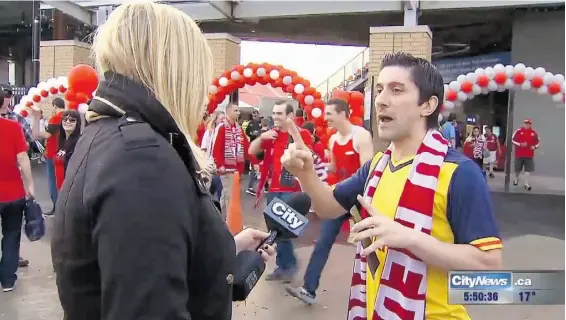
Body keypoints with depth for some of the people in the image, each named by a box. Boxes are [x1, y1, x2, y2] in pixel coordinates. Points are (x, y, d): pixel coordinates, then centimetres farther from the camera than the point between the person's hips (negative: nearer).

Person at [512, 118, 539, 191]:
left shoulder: (534, 132, 4)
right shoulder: (518, 131, -5)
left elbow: (538, 141, 13)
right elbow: (512, 140, -5)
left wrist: (535, 146, -6)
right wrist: (520, 144, -18)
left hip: (529, 155, 1)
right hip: (519, 154, -1)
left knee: (528, 169, -5)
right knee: (517, 169, 11)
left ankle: (526, 184, 1)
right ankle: (516, 179, 38)